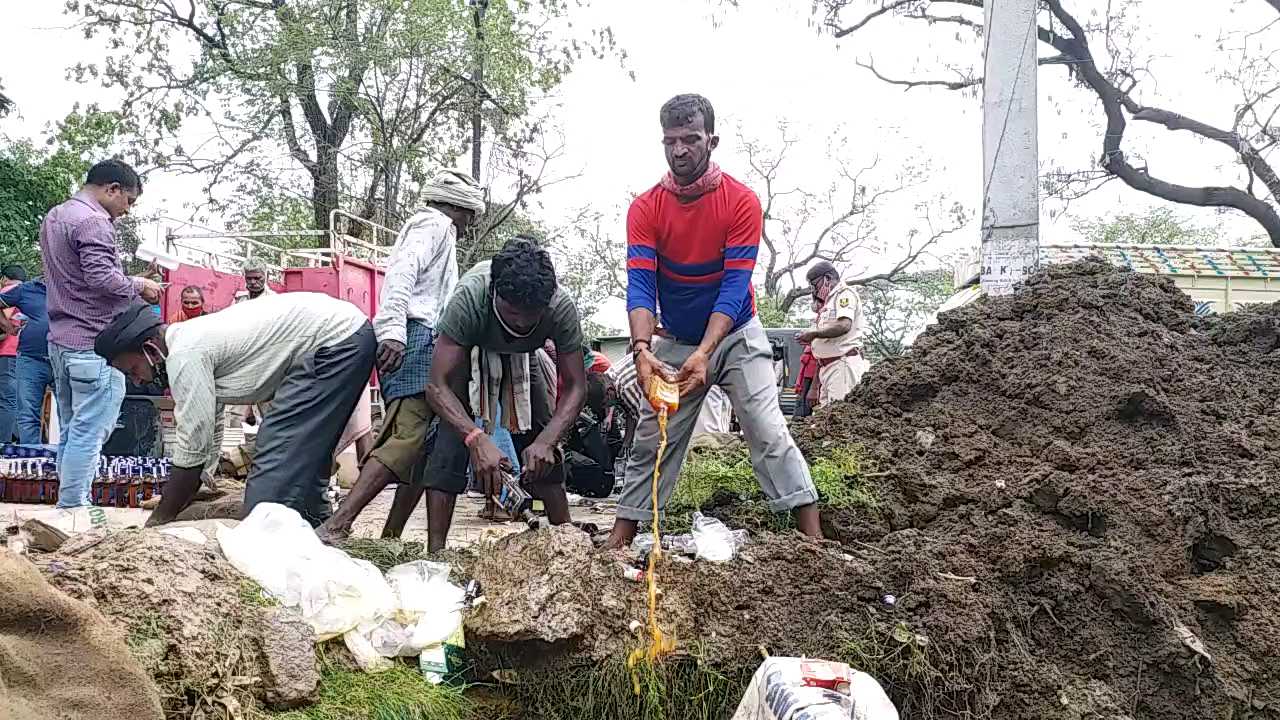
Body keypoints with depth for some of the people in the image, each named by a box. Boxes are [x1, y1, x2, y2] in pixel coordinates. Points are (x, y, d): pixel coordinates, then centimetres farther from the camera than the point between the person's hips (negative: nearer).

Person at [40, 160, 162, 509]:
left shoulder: (53, 217, 19)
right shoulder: (93, 221, -14)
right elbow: (102, 278, -22)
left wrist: (132, 286, 17)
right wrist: (140, 286, -6)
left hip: (61, 340, 10)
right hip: (93, 342, -10)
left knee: (70, 429, 12)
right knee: (89, 433, -6)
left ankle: (67, 505, 16)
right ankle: (73, 509, -5)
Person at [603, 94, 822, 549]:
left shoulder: (741, 201, -16)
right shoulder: (645, 208, -10)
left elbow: (734, 286, -21)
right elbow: (640, 286, -19)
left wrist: (704, 354, -33)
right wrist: (642, 350, -36)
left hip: (736, 336, -2)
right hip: (675, 342, 3)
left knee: (770, 434, -12)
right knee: (650, 443, 5)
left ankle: (813, 541, -11)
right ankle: (618, 542, 13)